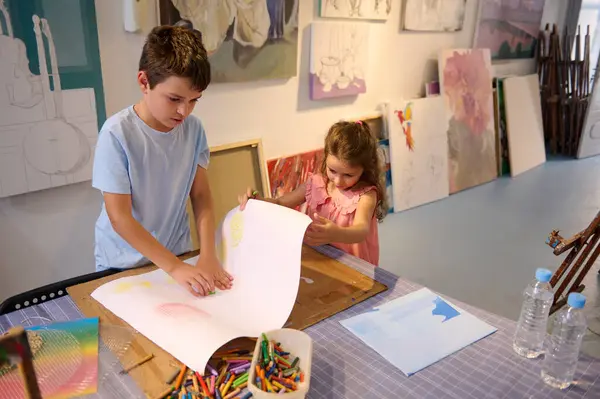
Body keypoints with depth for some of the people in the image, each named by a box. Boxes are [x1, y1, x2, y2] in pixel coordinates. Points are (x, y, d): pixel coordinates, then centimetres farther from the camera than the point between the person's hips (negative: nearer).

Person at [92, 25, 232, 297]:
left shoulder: (193, 128, -7)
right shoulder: (117, 133, -19)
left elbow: (201, 195, -2)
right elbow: (120, 218, -18)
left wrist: (208, 255, -13)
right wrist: (175, 267, -21)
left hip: (177, 255, 2)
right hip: (123, 266, -2)